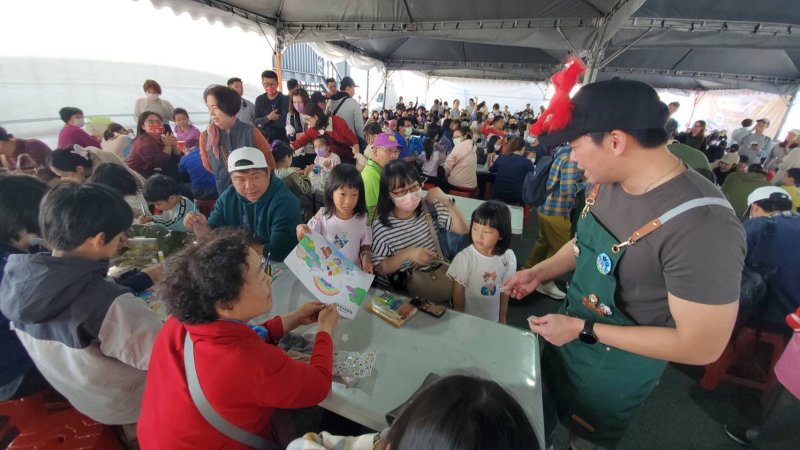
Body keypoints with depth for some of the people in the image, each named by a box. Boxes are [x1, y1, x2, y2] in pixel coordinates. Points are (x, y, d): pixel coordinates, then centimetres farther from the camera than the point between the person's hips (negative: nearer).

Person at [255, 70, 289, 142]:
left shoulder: (285, 99, -7)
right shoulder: (259, 100, 5)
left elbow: (284, 122, -18)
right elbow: (256, 122, -2)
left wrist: (264, 123, -7)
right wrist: (268, 118, -21)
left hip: (282, 139, -3)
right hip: (264, 139, 3)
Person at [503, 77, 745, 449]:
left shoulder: (703, 224, -34)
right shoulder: (607, 182, -11)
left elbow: (703, 346, -28)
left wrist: (584, 330, -27)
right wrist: (539, 272, -4)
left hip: (617, 366, -6)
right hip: (570, 333, 7)